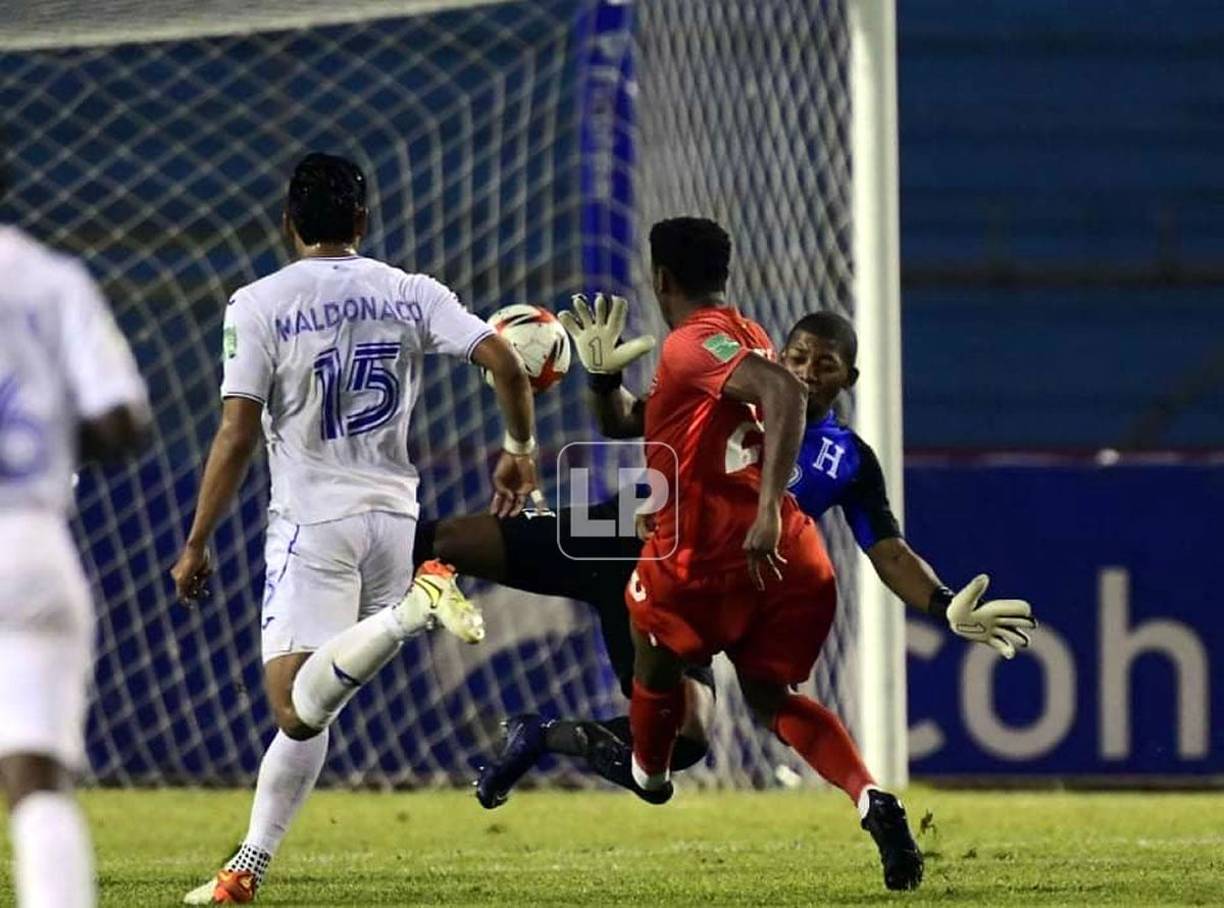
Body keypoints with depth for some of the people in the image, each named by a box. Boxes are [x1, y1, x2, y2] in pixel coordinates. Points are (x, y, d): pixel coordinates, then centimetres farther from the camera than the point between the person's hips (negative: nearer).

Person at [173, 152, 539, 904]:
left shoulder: (258, 305, -4)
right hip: (394, 516, 5)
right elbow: (504, 362, -5)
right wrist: (521, 448, 13)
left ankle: (414, 608, -32)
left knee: (298, 709, -14)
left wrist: (196, 546, -2)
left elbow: (236, 436, -9)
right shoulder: (412, 294, 4)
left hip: (313, 524, -5)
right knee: (307, 710, 11)